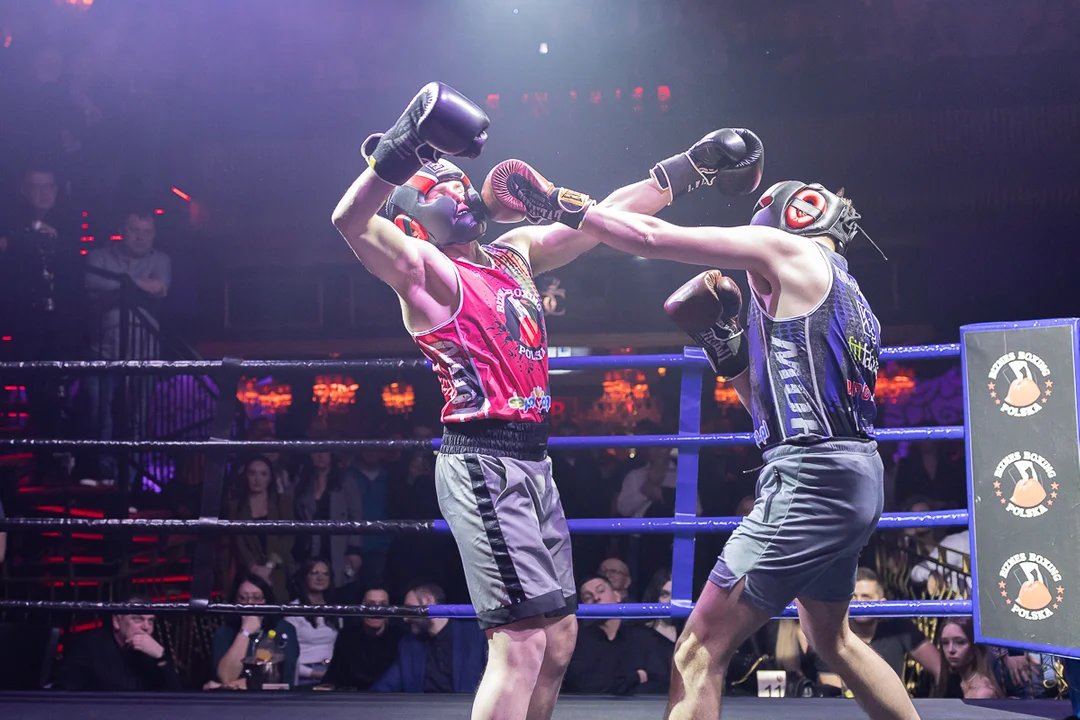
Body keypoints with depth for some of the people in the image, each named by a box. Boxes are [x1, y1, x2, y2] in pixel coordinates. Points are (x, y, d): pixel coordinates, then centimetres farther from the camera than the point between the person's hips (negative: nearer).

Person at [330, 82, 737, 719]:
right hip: (482, 460, -9)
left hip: (532, 462, 9)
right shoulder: (424, 270, -6)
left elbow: (604, 219, 22)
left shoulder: (517, 252, 17)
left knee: (559, 636, 13)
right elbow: (351, 221, -24)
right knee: (521, 639, -16)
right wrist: (397, 152, -41)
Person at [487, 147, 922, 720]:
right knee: (830, 637, 31)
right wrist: (727, 347, 17)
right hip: (858, 480, 10)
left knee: (700, 652, -10)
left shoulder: (788, 250, -1)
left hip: (810, 480, -10)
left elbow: (652, 238, -6)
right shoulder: (847, 298, 23)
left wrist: (563, 205, 1)